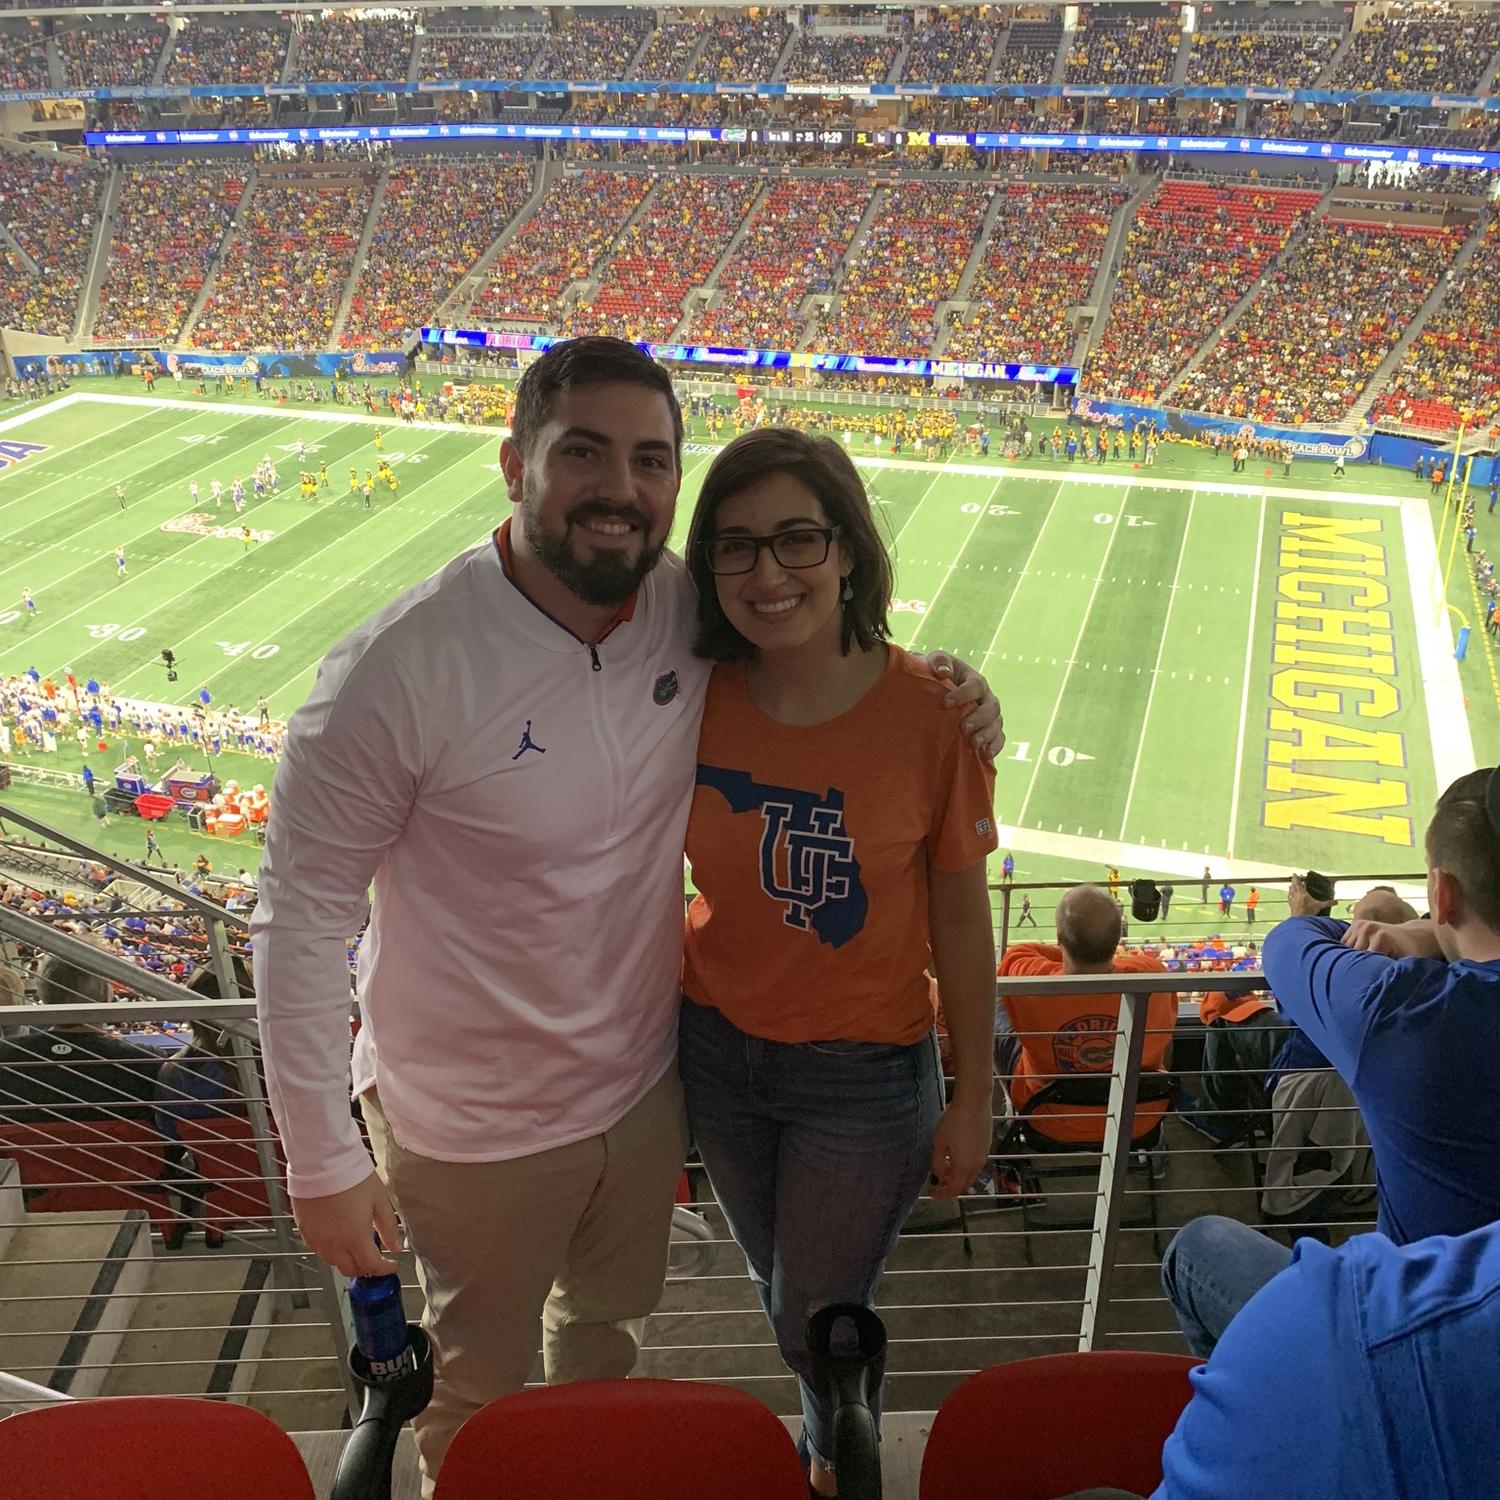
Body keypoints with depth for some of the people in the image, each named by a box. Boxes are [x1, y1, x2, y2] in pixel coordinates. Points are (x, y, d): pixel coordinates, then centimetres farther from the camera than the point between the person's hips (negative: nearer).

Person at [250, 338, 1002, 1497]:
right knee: (481, 1386, 21)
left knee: (609, 1333, 32)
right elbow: (302, 919, -19)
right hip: (474, 1131, -5)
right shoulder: (401, 669, -27)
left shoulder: (693, 612, -13)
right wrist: (324, 1163, -16)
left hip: (643, 1085, 5)